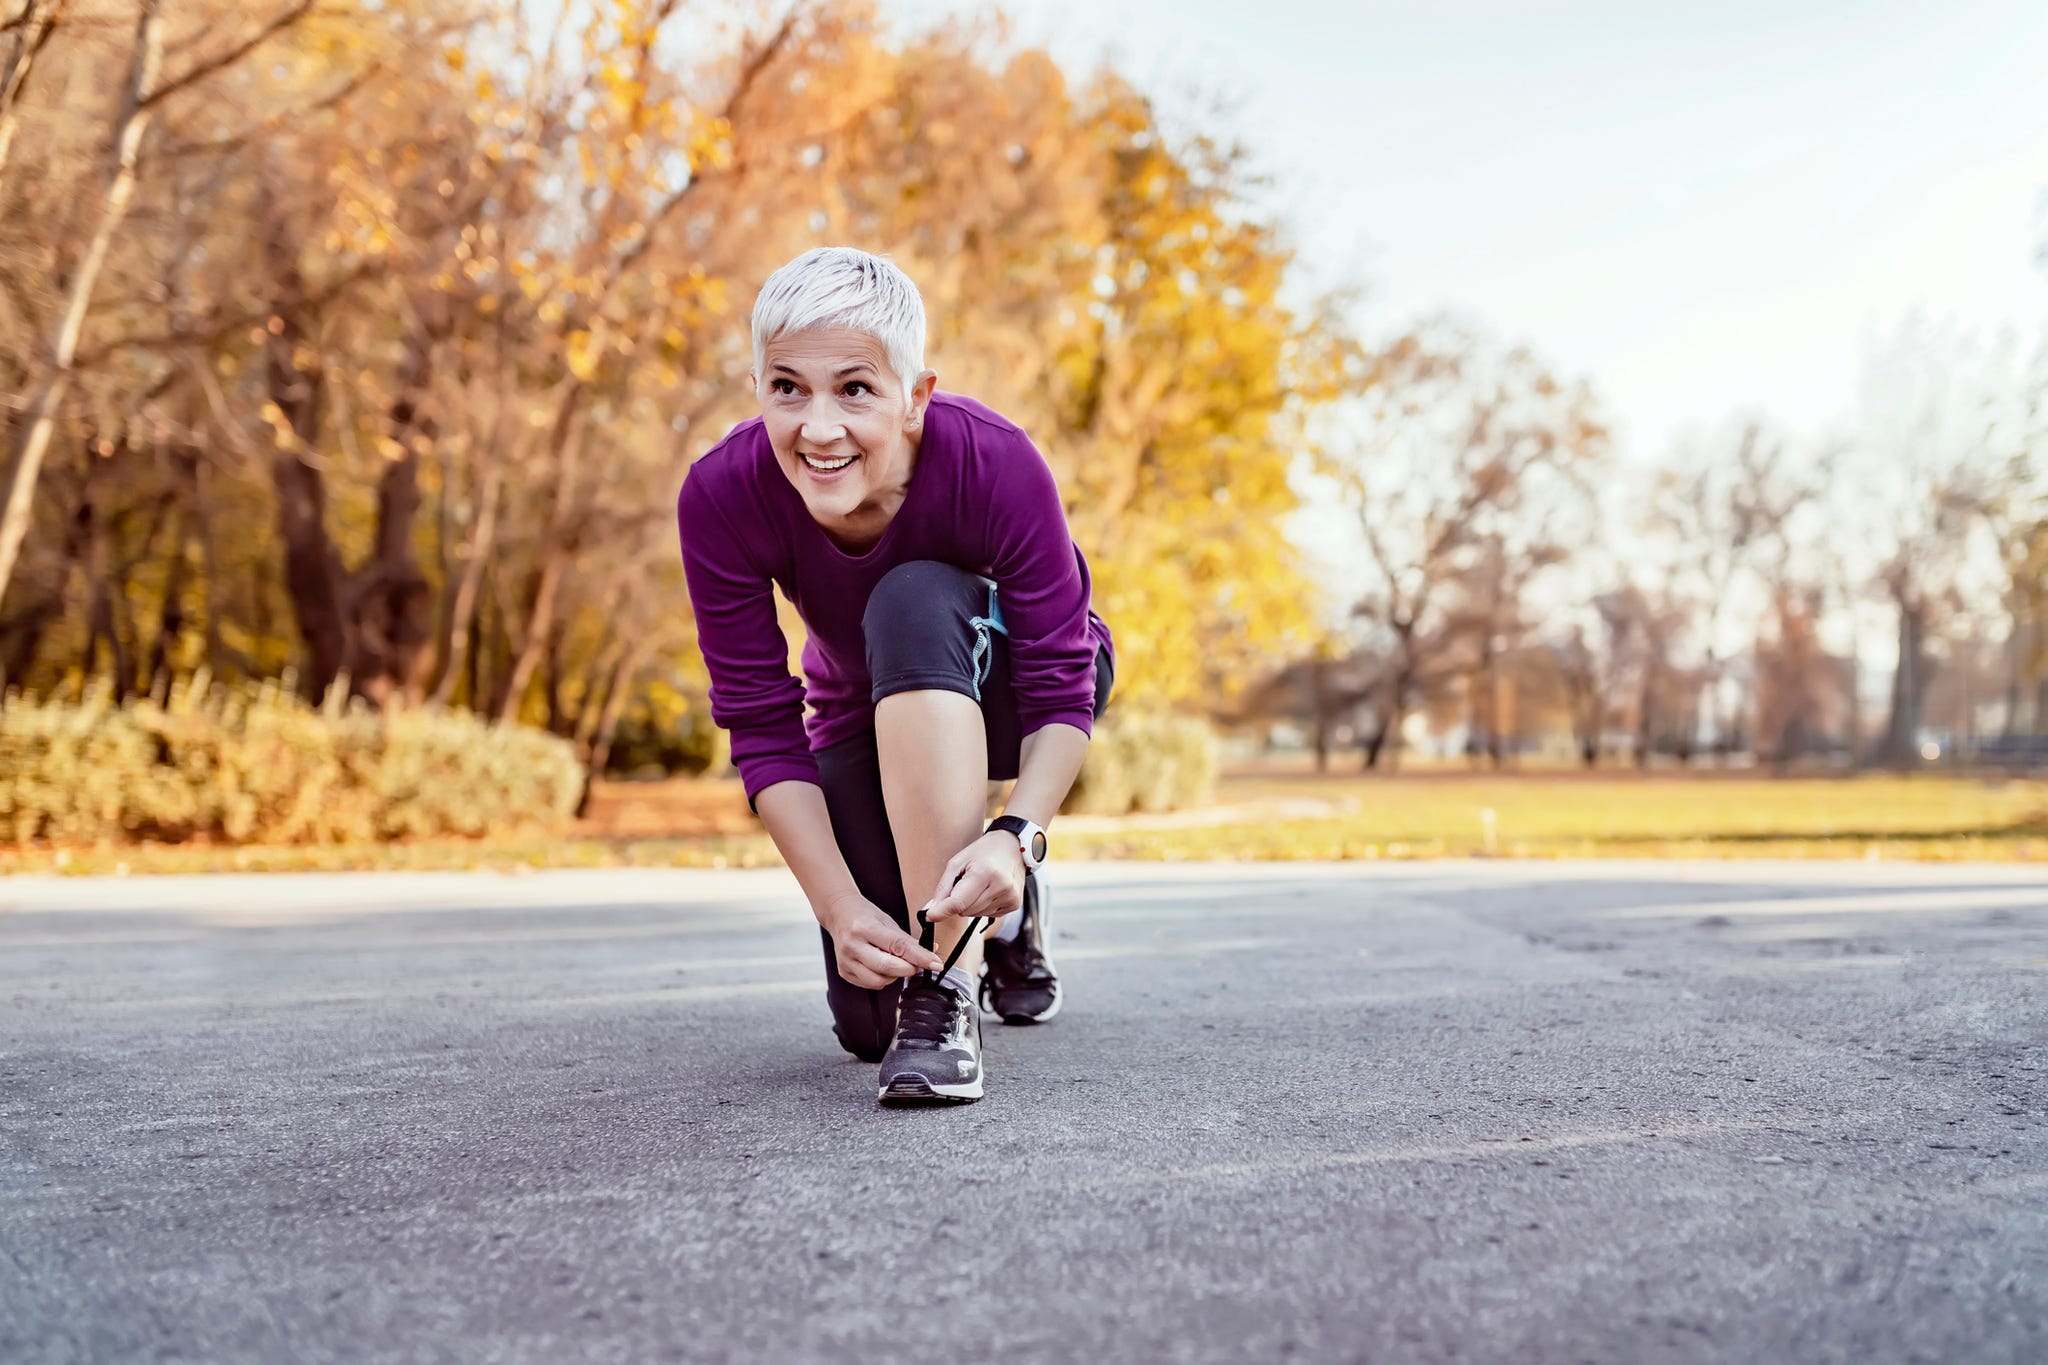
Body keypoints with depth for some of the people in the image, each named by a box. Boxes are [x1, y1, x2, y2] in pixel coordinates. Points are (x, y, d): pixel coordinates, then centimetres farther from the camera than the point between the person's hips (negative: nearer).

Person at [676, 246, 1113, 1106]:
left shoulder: (995, 463, -34)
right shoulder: (722, 496, -28)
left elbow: (1061, 689, -29)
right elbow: (762, 729, -24)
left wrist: (1017, 836, -46)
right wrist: (841, 906, -33)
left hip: (1003, 693, -2)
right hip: (864, 716, 2)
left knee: (913, 602, -37)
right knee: (867, 1022, -8)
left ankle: (948, 986, -32)